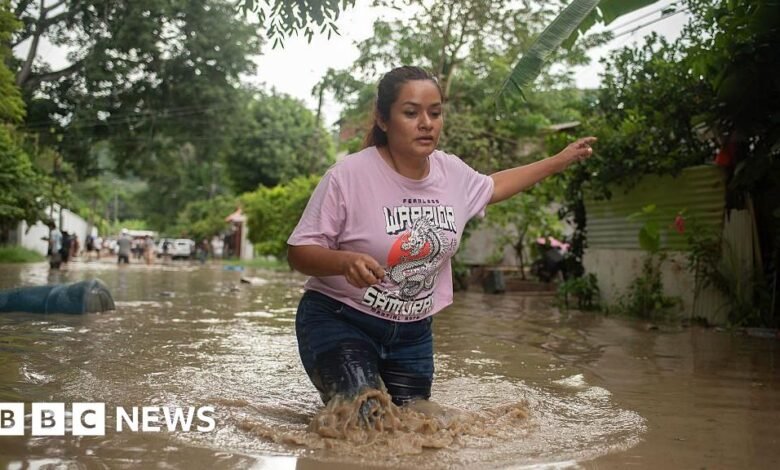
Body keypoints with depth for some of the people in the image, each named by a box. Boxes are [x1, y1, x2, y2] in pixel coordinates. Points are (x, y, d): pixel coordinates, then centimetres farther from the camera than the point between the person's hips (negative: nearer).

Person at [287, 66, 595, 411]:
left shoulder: (453, 172, -2)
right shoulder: (348, 176, -20)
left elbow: (491, 187, 22)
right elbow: (299, 252, -15)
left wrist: (560, 160, 22)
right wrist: (346, 261, -36)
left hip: (414, 330, 6)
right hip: (340, 322, -6)